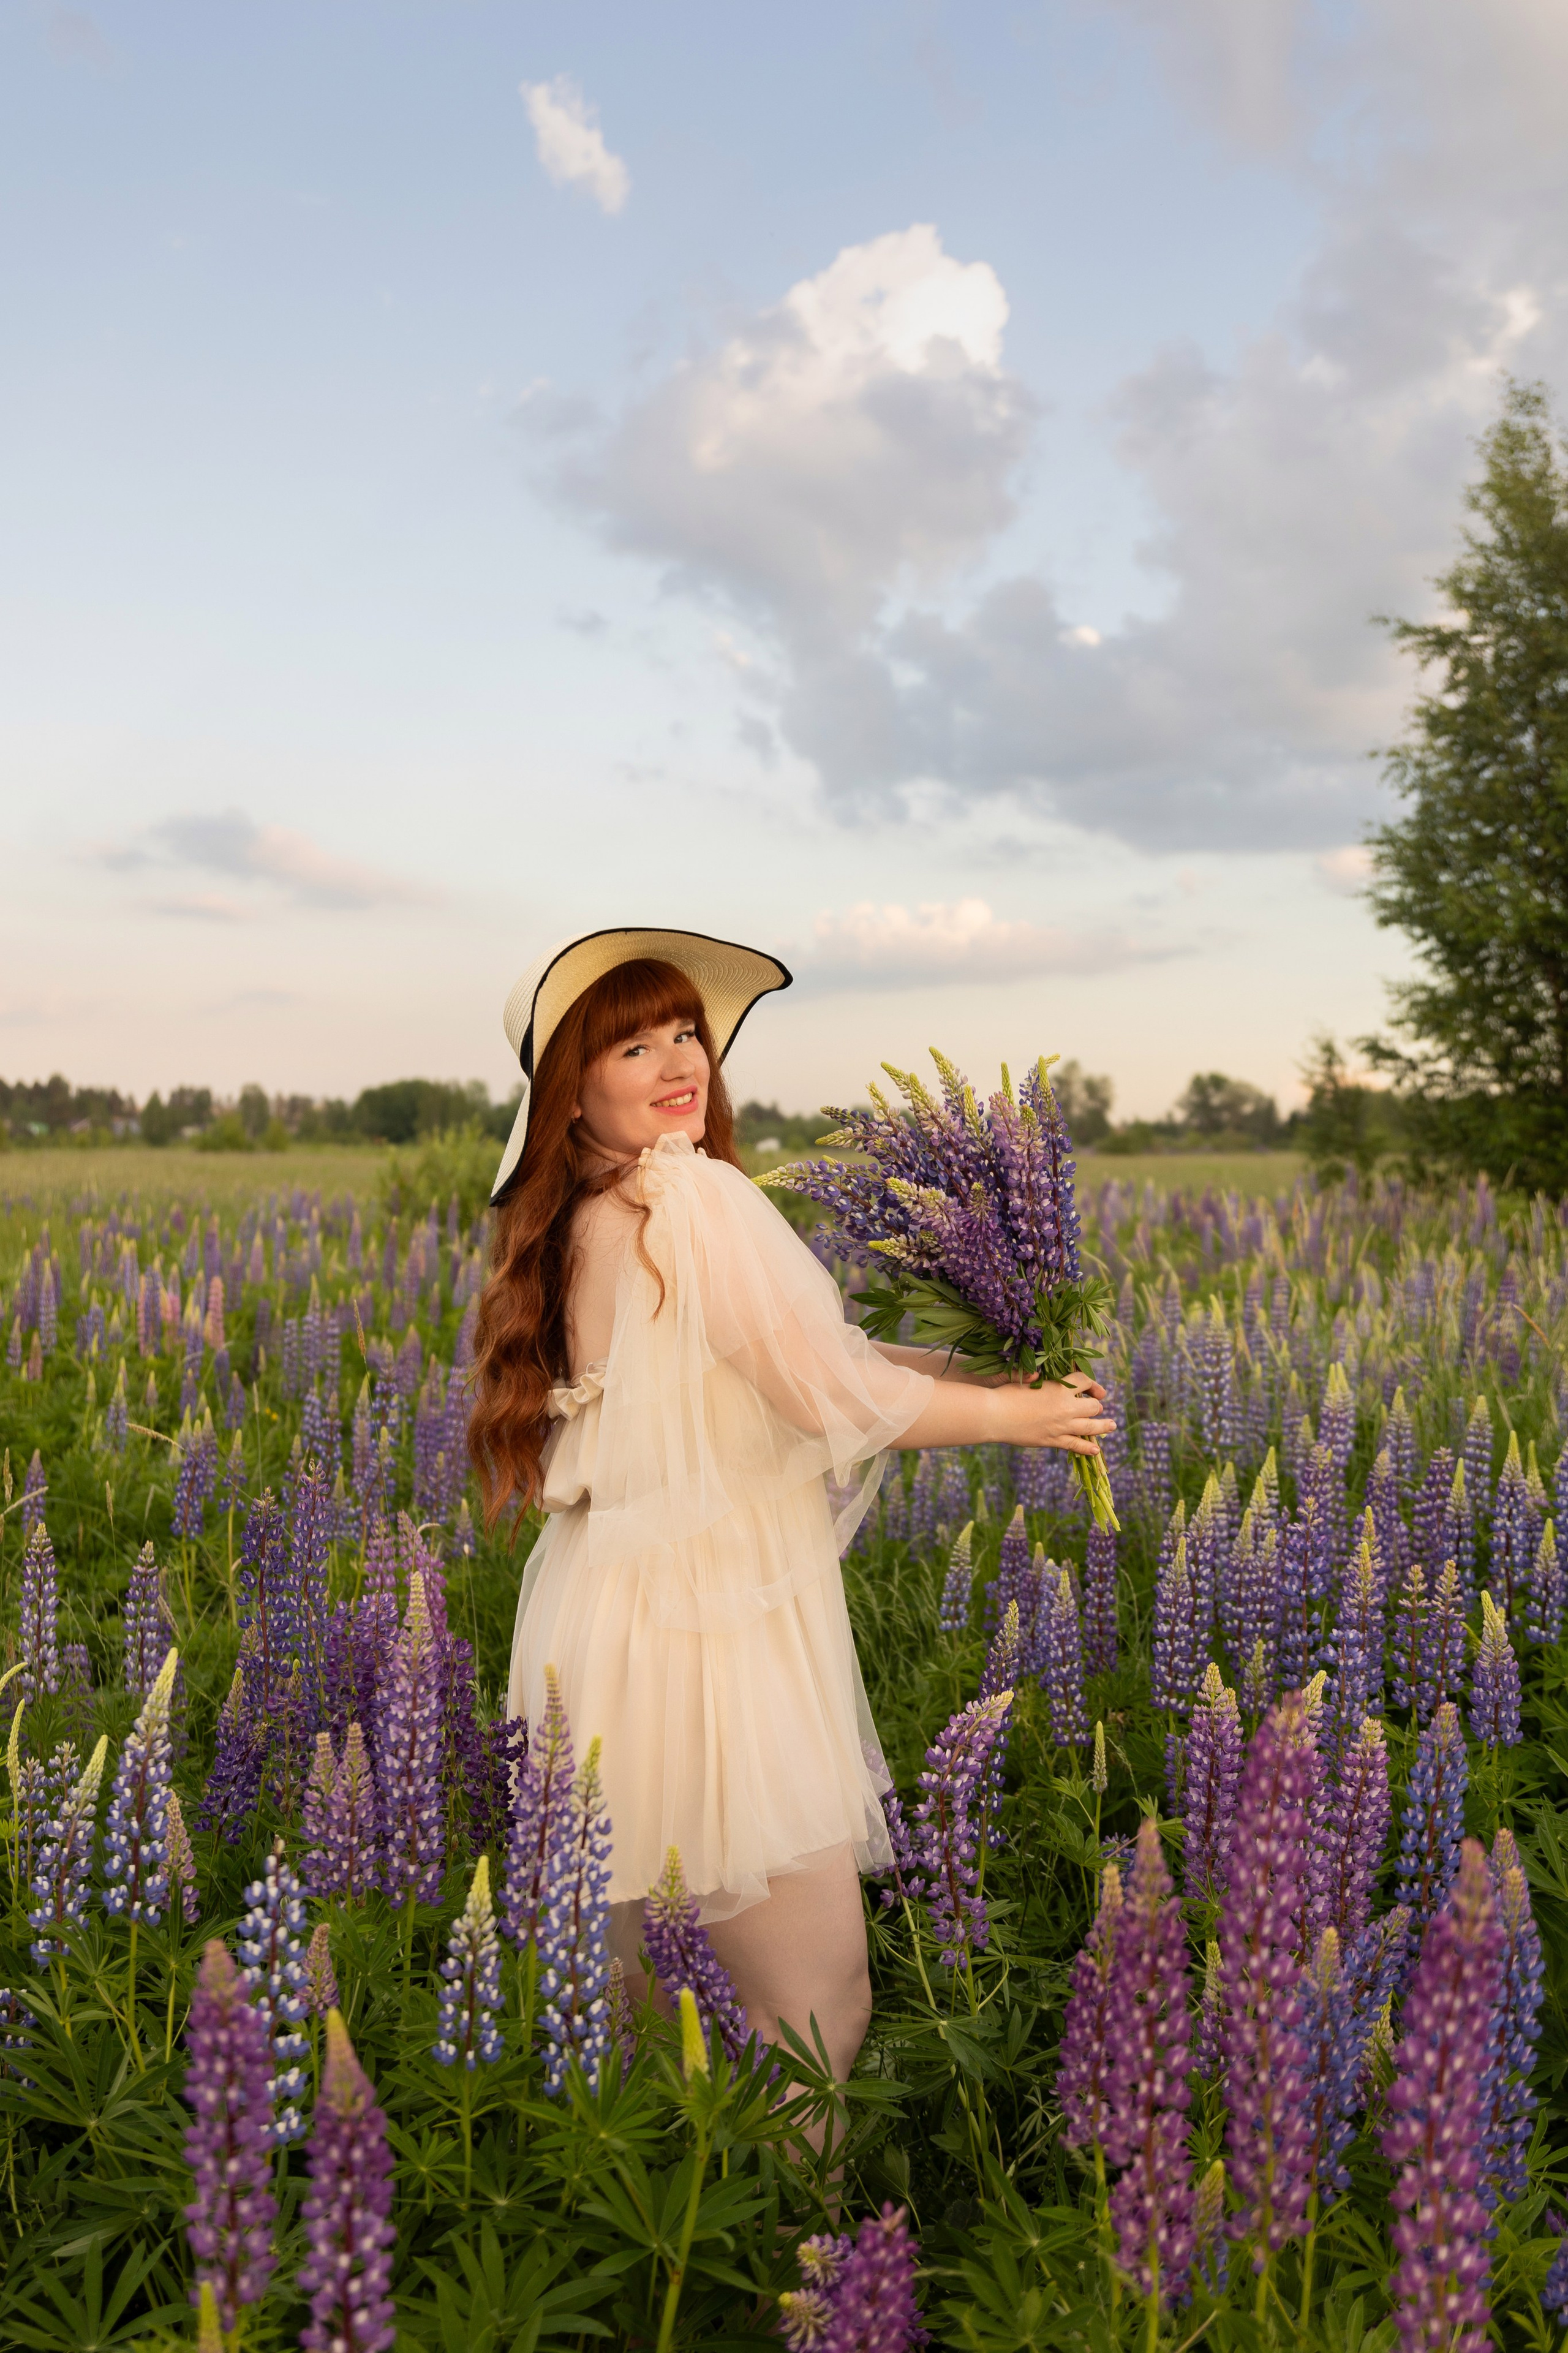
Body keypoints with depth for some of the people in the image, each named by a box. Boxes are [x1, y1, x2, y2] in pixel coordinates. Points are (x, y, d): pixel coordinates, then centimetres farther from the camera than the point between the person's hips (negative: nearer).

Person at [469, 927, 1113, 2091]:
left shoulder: (582, 1222, 10)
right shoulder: (697, 1194, -17)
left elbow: (783, 1345, 14)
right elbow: (835, 1396, -15)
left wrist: (970, 1370, 12)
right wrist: (1008, 1416, 0)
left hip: (607, 1606, 9)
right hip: (703, 1634, -9)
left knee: (601, 1989, 20)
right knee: (821, 2008, 1)